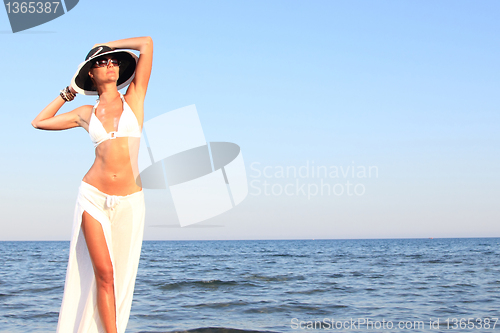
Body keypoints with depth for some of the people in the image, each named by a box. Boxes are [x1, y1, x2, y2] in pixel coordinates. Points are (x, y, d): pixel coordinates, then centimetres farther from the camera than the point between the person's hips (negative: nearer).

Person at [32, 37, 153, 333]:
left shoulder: (134, 98, 7)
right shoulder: (85, 113, 10)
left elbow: (147, 43, 2)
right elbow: (39, 122, 23)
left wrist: (111, 45, 17)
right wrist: (68, 93, 25)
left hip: (129, 202, 0)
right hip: (94, 197, 0)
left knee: (120, 276, 3)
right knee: (103, 274, -5)